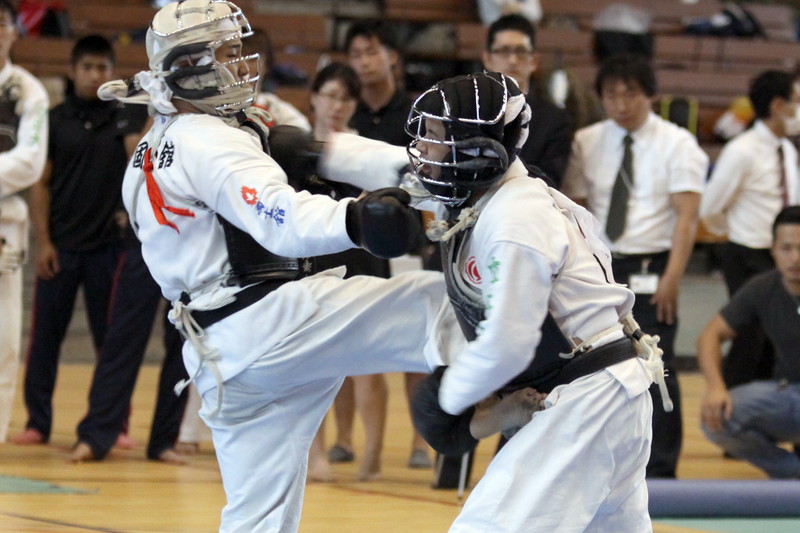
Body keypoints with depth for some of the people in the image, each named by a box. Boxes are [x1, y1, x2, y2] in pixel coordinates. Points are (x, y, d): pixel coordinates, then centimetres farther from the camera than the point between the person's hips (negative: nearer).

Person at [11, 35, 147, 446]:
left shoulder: (125, 119, 4)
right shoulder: (55, 120, 3)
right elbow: (41, 184, 3)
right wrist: (43, 242, -4)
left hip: (107, 245, 0)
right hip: (61, 245, 0)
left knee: (111, 338, 4)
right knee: (45, 336, 1)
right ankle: (38, 423, 9)